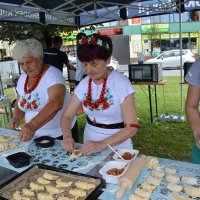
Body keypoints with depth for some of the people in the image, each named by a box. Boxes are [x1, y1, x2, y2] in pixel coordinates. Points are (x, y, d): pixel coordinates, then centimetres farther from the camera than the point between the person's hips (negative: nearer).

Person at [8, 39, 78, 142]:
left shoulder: (52, 74, -21)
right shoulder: (22, 78, 0)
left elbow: (56, 104, -38)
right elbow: (20, 104, 12)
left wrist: (32, 125, -50)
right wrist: (16, 118, -9)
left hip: (61, 133, -5)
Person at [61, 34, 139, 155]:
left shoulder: (121, 83, -15)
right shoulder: (84, 84, -1)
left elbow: (132, 127, -17)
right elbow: (67, 116, 2)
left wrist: (101, 144, -27)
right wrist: (67, 136, -17)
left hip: (117, 145, -2)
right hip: (90, 144, 2)